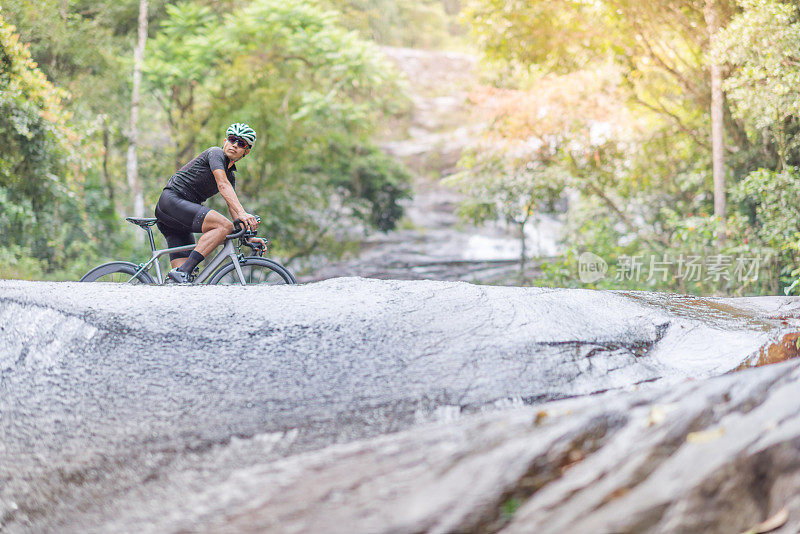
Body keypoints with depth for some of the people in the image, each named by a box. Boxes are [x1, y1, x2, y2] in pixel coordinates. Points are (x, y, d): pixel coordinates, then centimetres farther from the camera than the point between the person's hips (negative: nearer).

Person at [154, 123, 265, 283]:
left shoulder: (231, 175, 21)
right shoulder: (216, 153, -5)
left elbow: (233, 207, 16)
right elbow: (223, 185, -20)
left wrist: (249, 236, 2)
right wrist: (242, 213, -33)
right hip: (171, 201, -9)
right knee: (224, 225, -26)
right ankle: (183, 271, -31)